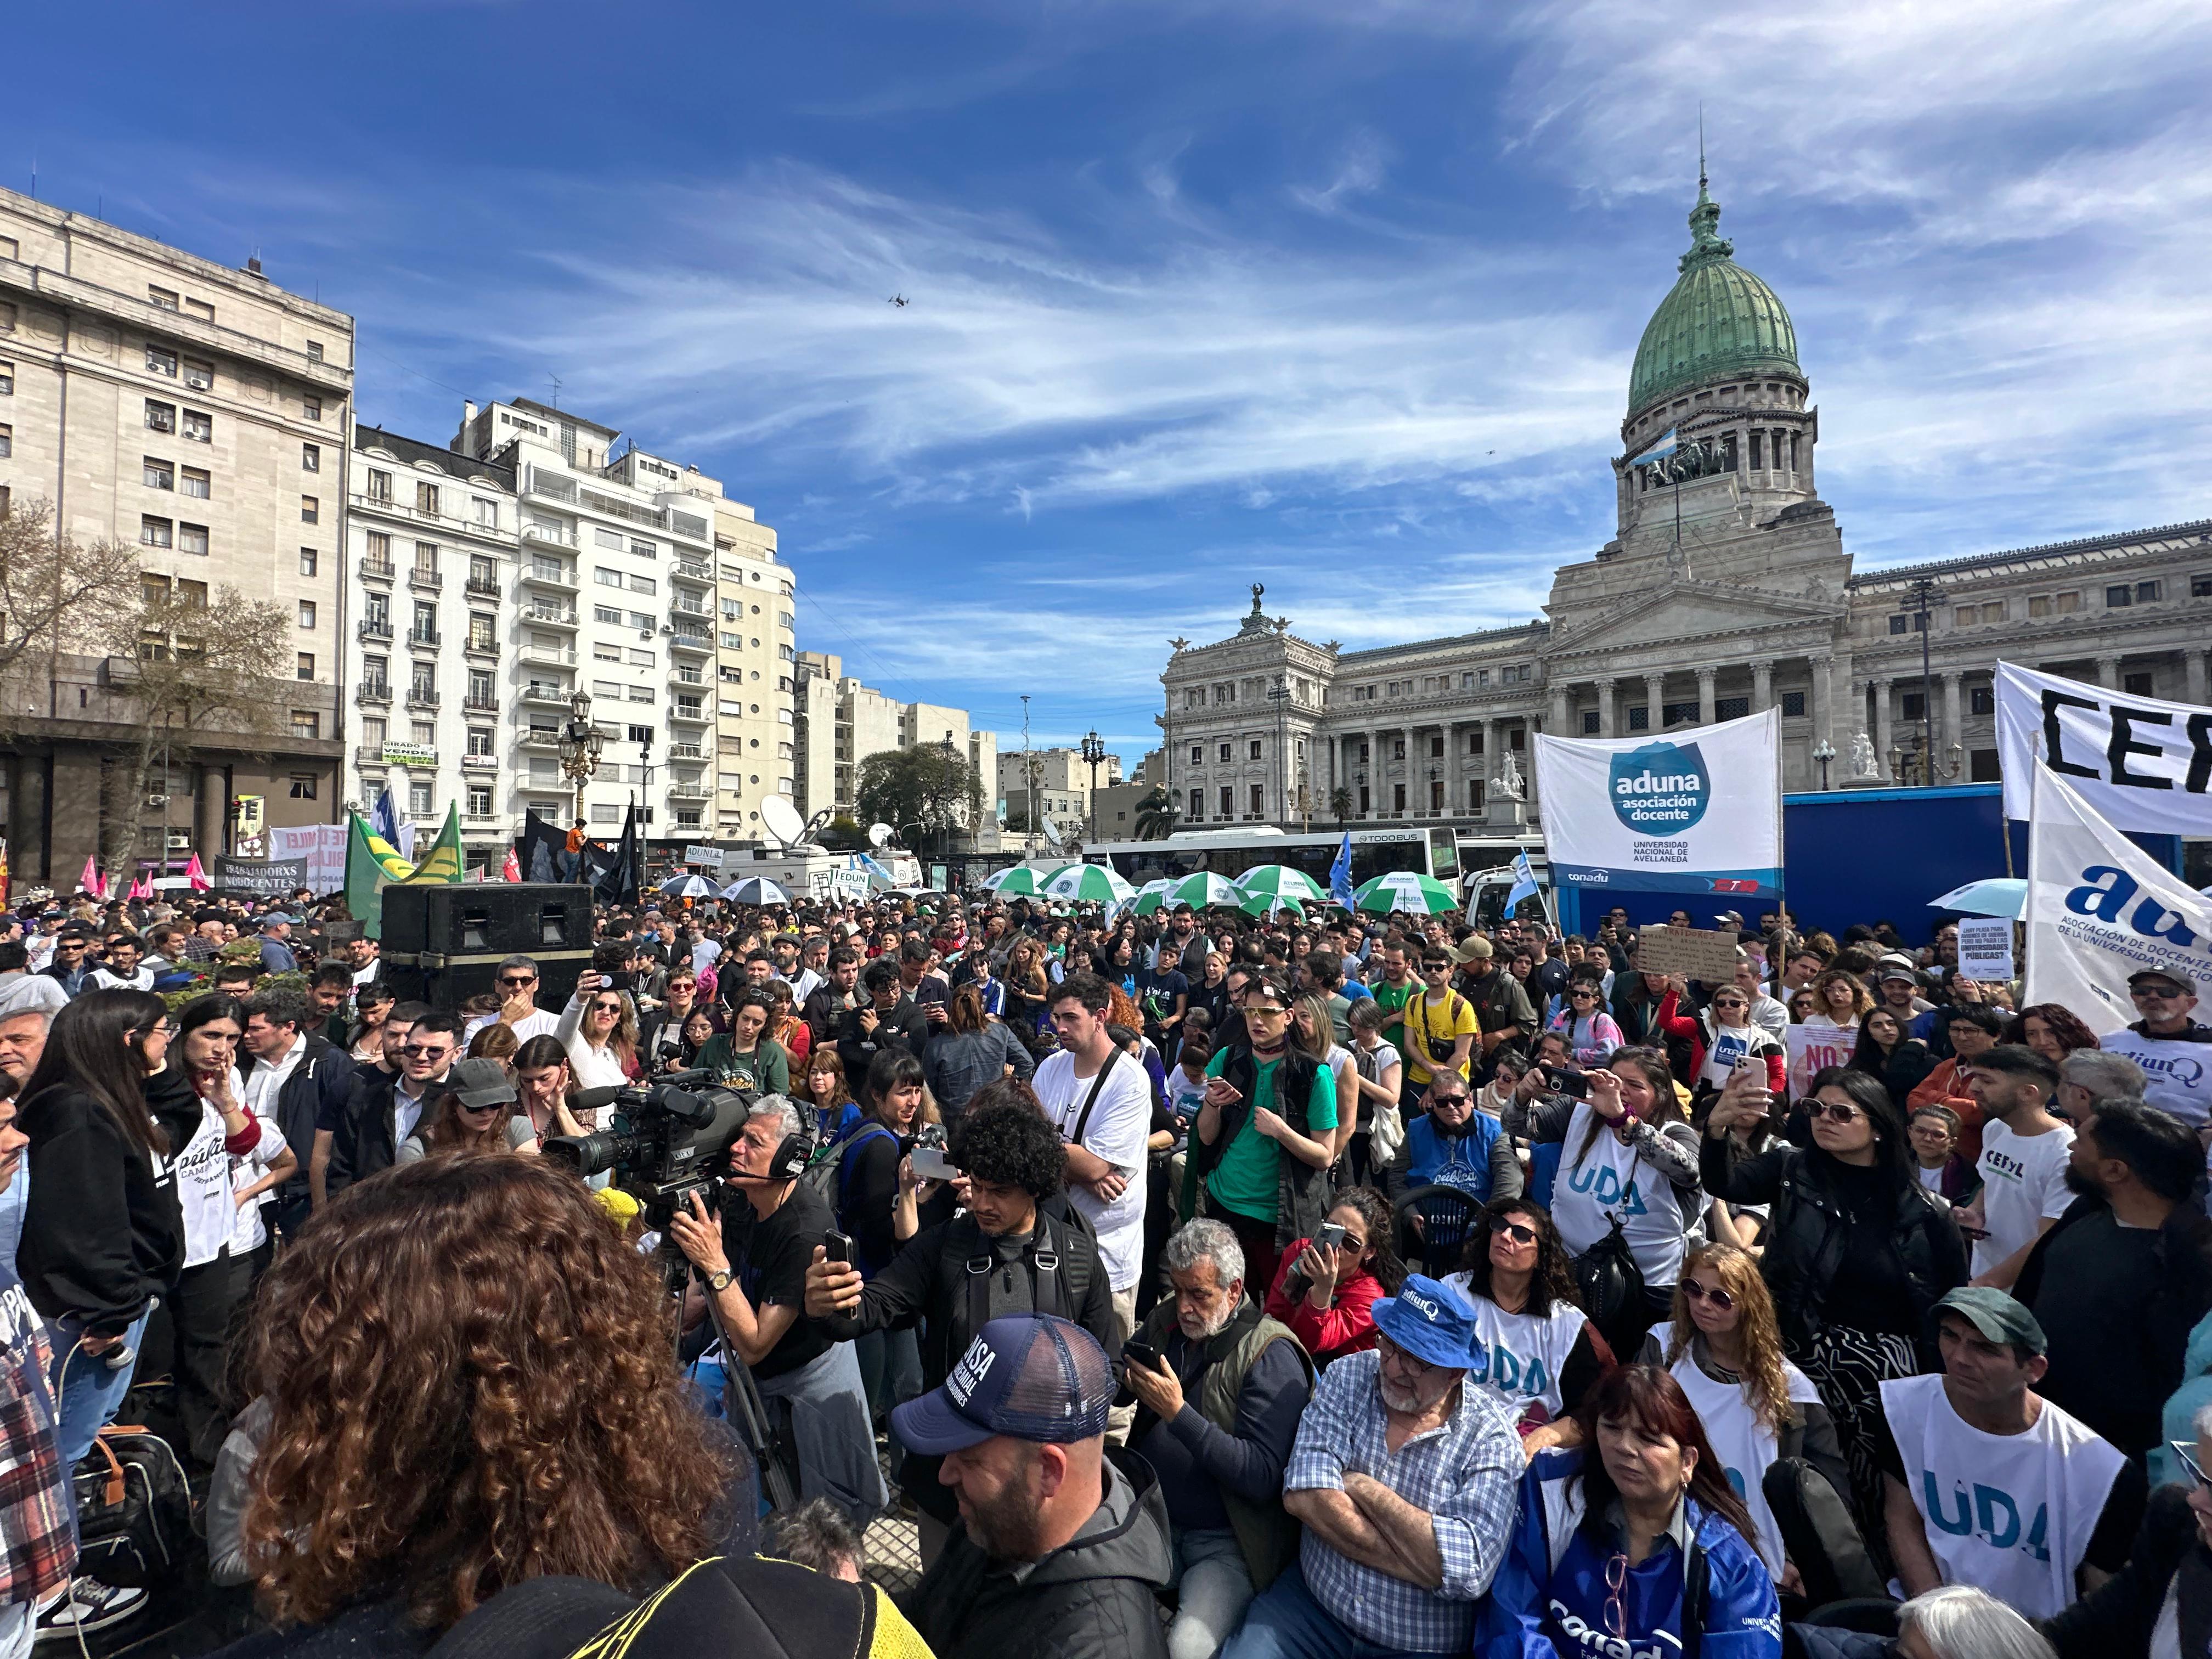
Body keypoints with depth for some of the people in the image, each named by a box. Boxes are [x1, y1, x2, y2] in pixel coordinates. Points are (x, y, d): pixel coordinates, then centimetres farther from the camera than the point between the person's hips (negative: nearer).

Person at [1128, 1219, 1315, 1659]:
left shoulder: (1270, 1355, -15)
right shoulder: (1166, 1319, 2)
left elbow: (1263, 1478, -23)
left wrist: (1178, 1413, -29)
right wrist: (1124, 1379, -11)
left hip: (1226, 1542, -5)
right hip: (1155, 1520, 5)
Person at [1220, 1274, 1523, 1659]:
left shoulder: (1491, 1437, -10)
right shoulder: (1348, 1377, -5)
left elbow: (1469, 1572, -22)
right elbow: (1304, 1497, -15)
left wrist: (1363, 1488, -17)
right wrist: (1427, 1561, -18)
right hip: (1312, 1604, 0)